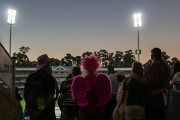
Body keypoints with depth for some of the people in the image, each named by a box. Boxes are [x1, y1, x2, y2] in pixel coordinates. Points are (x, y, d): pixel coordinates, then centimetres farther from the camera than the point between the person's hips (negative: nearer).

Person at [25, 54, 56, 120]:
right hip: (47, 112, -5)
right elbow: (51, 97, -18)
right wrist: (41, 111, -14)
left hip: (33, 112, 5)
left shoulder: (30, 77, 3)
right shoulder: (49, 78, -12)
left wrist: (31, 109, 1)